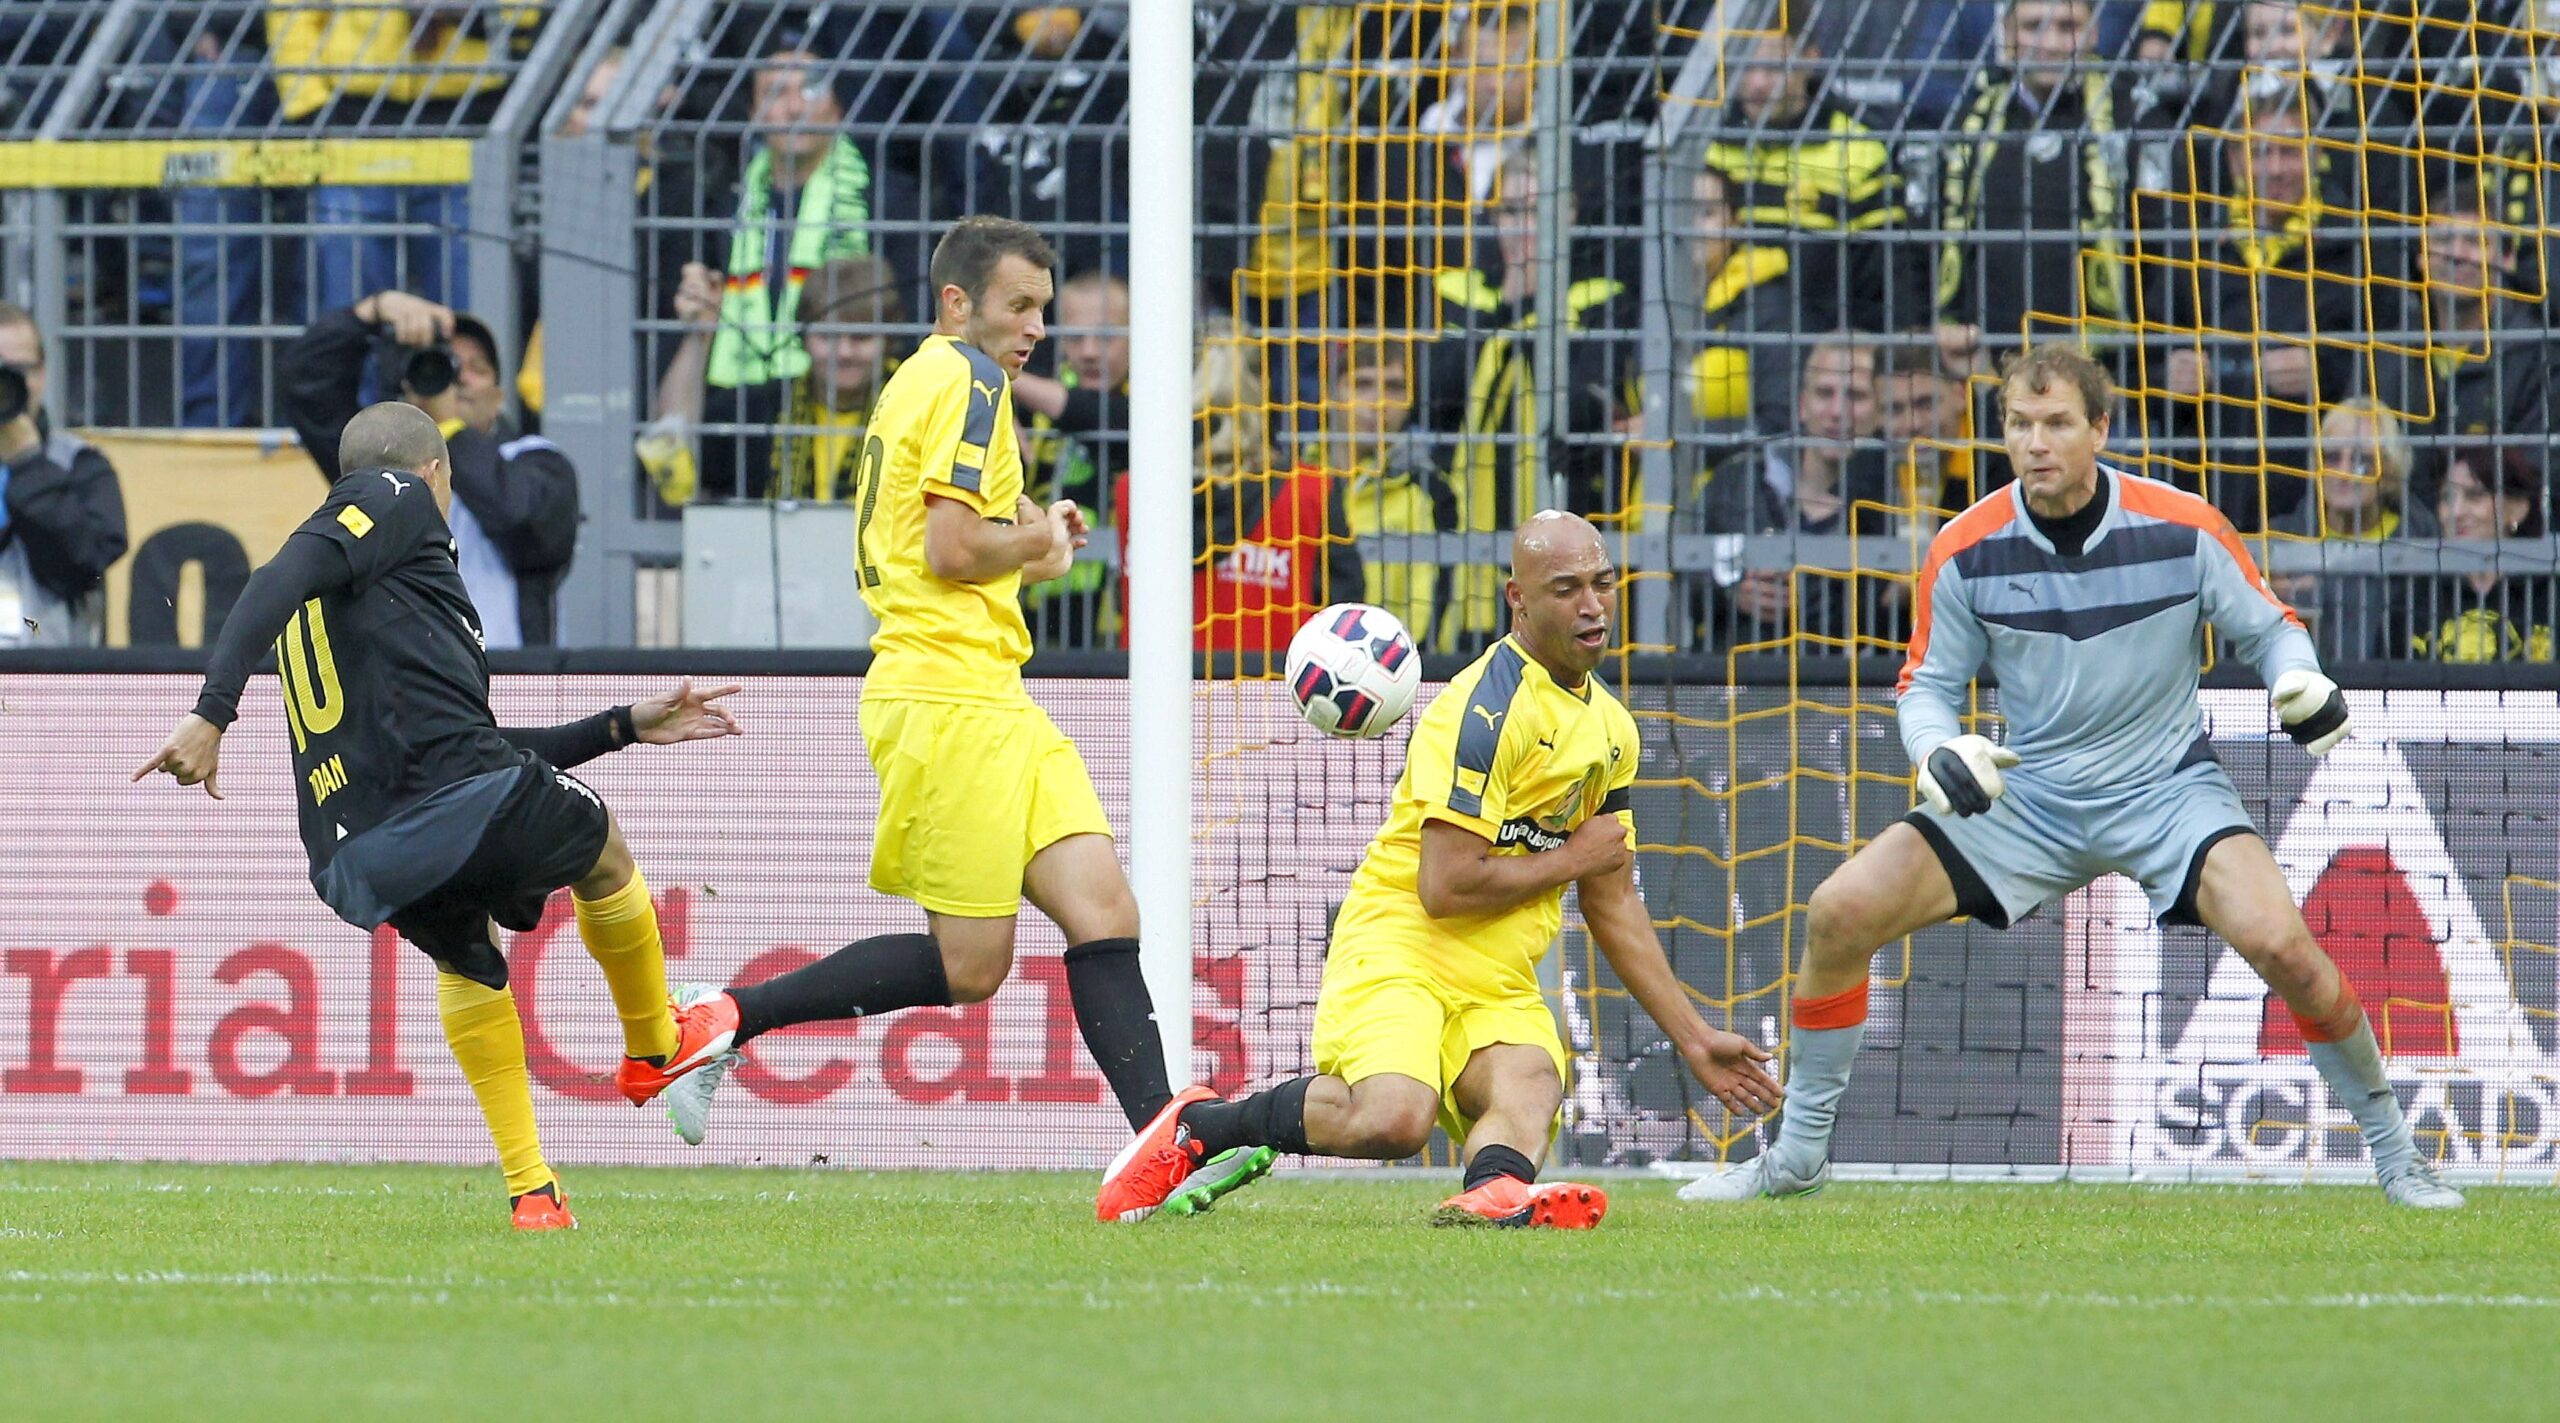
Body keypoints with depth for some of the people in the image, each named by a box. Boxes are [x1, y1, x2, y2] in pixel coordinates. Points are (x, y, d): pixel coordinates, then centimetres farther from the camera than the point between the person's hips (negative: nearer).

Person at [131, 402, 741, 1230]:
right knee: (601, 853, 24)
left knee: (467, 956, 34)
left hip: (358, 870, 7)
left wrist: (626, 726, 43)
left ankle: (531, 1193, 27)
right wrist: (214, 713, -23)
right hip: (465, 805, -7)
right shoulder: (397, 497, 8)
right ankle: (653, 1050, 45)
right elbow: (283, 577, -12)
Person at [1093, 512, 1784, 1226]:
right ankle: (1201, 1124, -10)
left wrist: (1693, 1038, 26)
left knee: (1529, 1087, -29)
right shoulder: (1486, 708, -14)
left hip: (1501, 982, 7)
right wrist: (1571, 858, -4)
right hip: (1402, 942, -7)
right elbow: (1446, 886, -20)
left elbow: (1613, 904, 26)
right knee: (1394, 1118, -32)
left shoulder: (1611, 727, 16)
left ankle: (1496, 1190, -59)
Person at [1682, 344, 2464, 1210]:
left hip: (2167, 788, -2)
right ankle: (1799, 1155, 6)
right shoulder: (1966, 551, -7)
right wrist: (1936, 751, -20)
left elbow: (2269, 628, 2)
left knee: (2279, 943, -27)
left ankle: (2394, 1152, -6)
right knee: (1839, 914, -11)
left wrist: (2302, 682, -21)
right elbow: (1928, 683, 3)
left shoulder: (2183, 530, -12)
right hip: (2026, 799, 2)